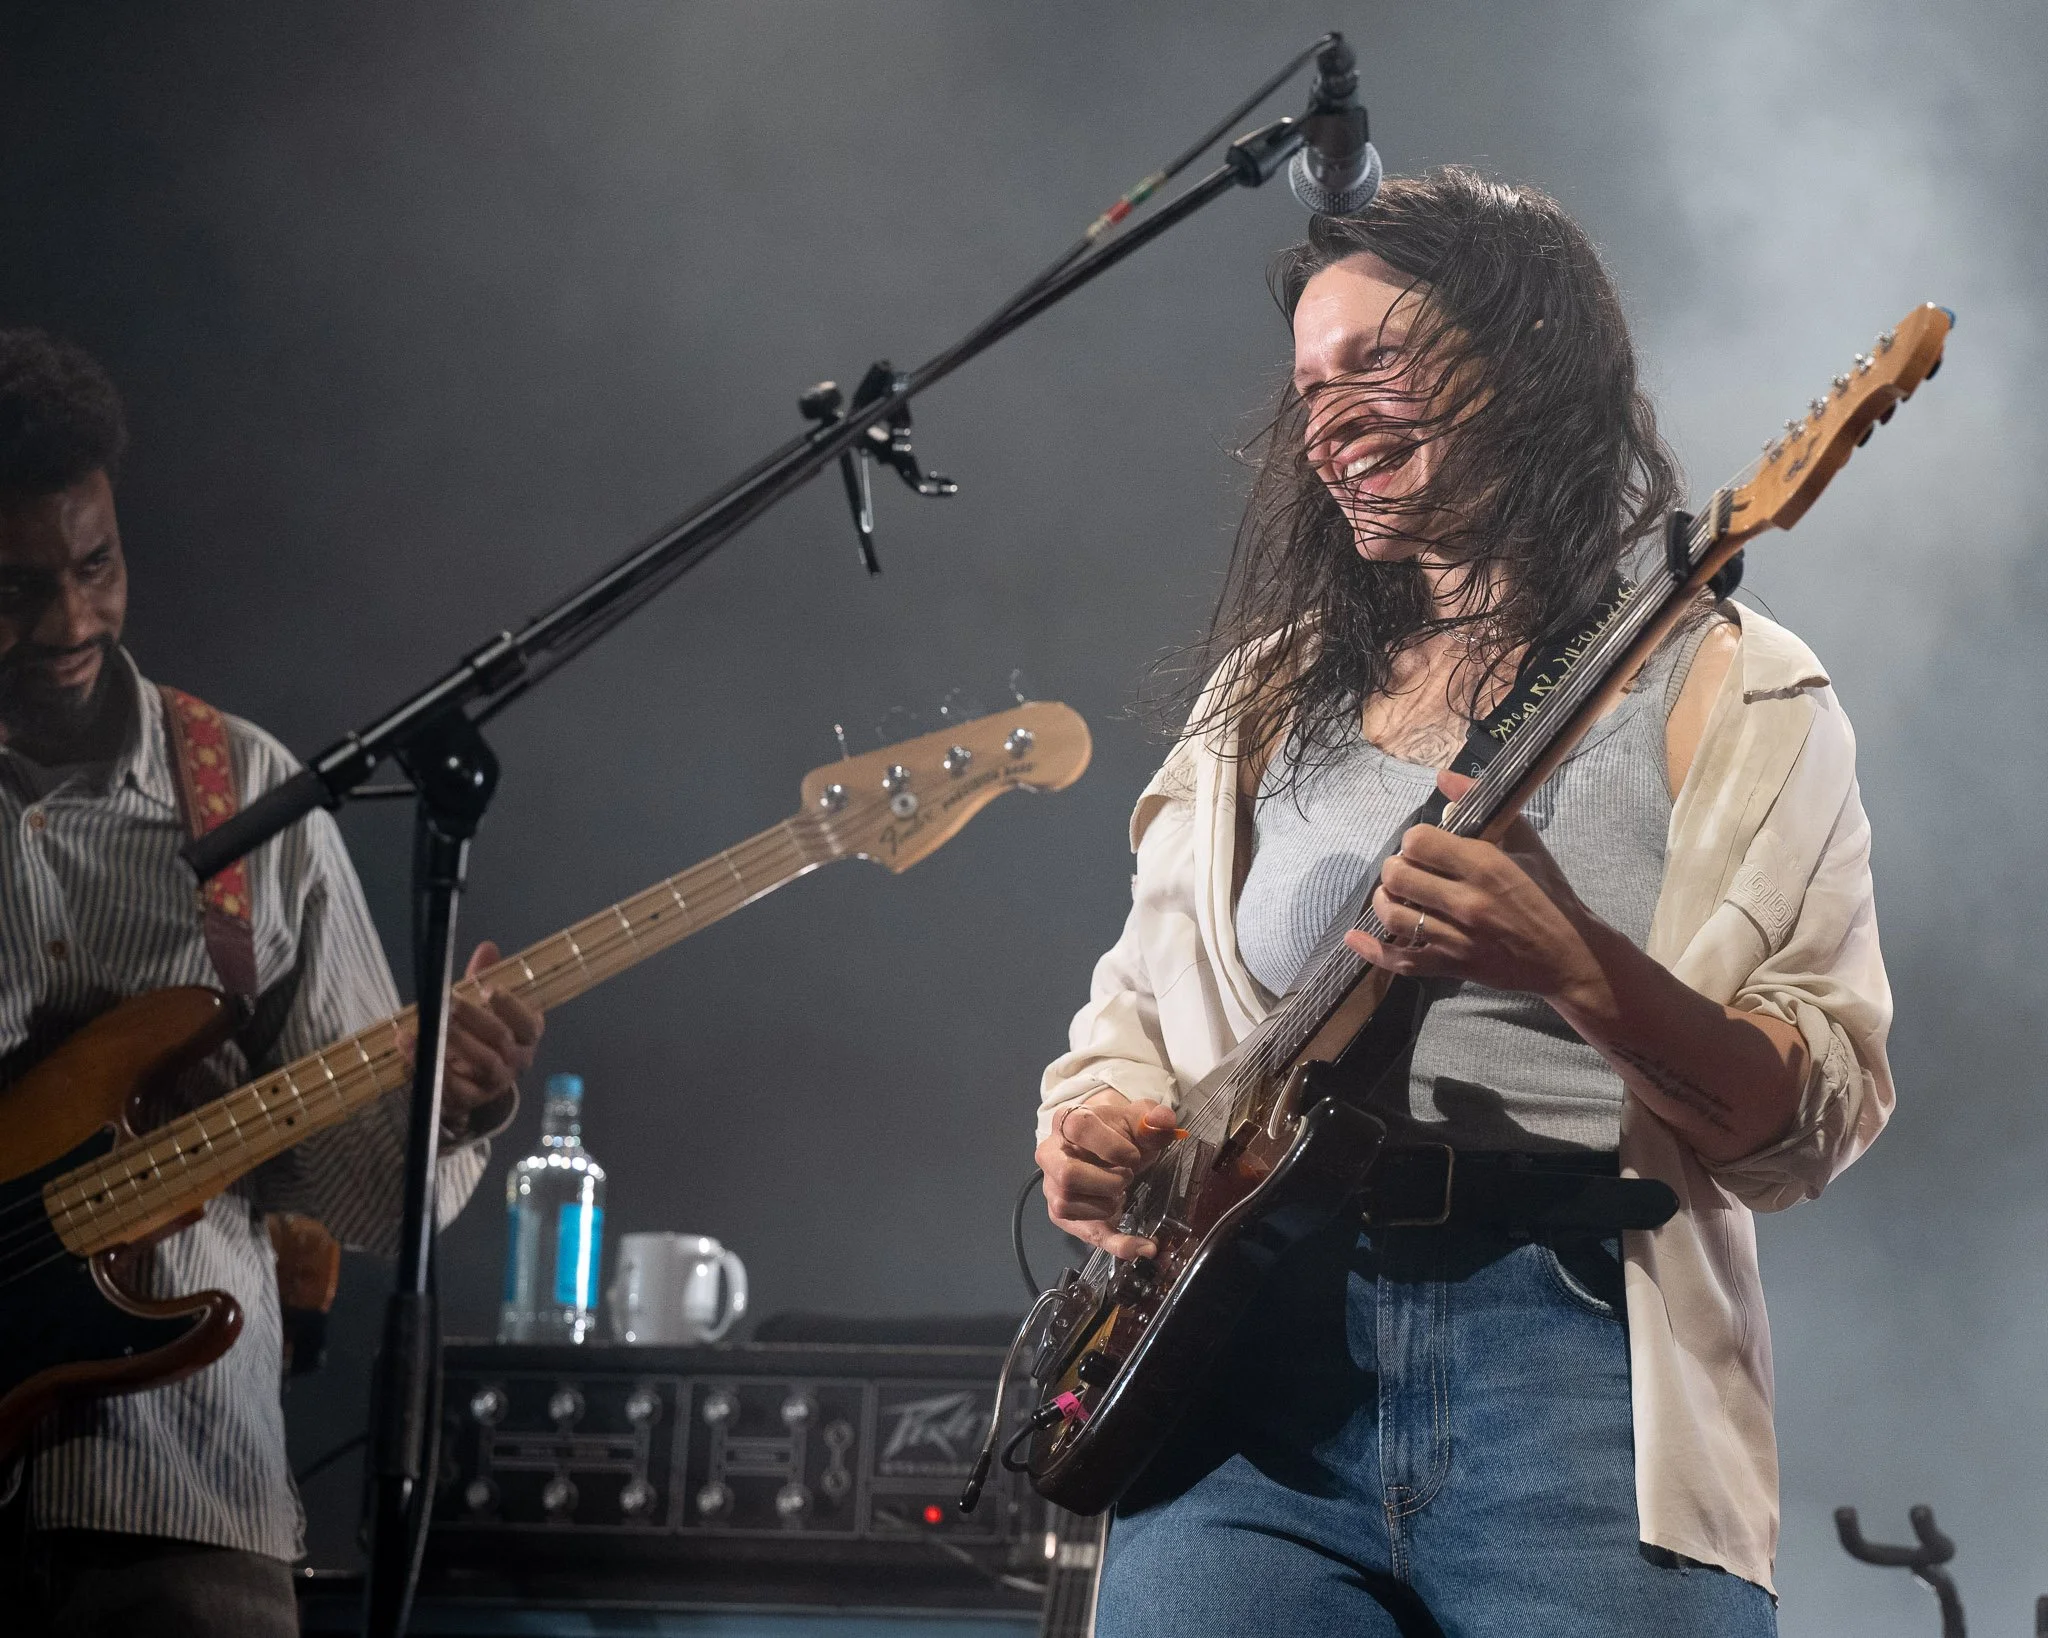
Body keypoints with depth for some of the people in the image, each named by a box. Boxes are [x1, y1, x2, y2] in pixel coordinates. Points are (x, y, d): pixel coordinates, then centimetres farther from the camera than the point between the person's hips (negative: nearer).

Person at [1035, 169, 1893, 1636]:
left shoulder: (1728, 698, 5)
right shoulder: (1264, 703, 19)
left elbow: (1817, 1124, -4)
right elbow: (1135, 1018, 22)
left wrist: (1574, 965, -21)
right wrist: (1093, 1131, -1)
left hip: (1571, 1354, -3)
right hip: (1245, 1373, 3)